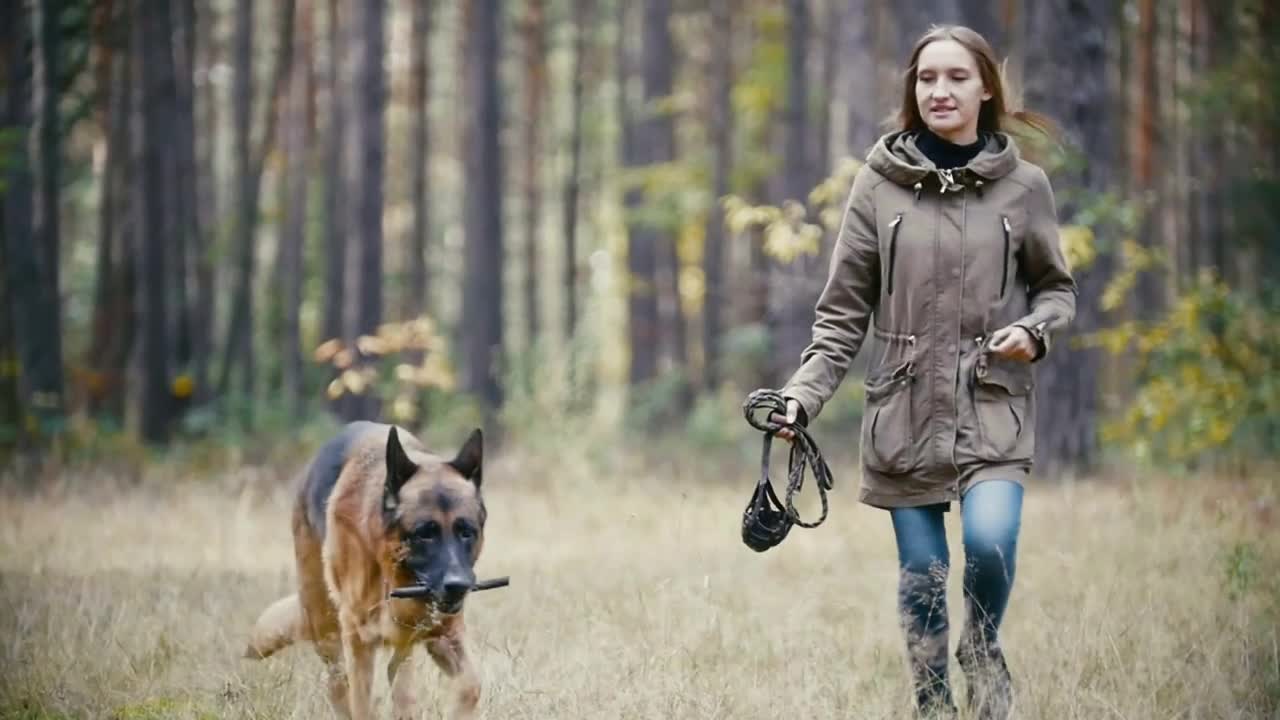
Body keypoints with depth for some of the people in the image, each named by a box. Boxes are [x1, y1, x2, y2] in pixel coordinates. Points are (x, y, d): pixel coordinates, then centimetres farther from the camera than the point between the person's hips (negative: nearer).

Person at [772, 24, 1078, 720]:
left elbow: (1056, 287, 13)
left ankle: (982, 653, 9)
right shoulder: (881, 182, 1)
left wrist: (1036, 329, -9)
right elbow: (842, 310, 2)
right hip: (906, 411, 1)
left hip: (993, 408, -1)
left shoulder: (1023, 185, 2)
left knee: (989, 539, -21)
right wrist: (803, 395, -9)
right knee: (921, 577, 1)